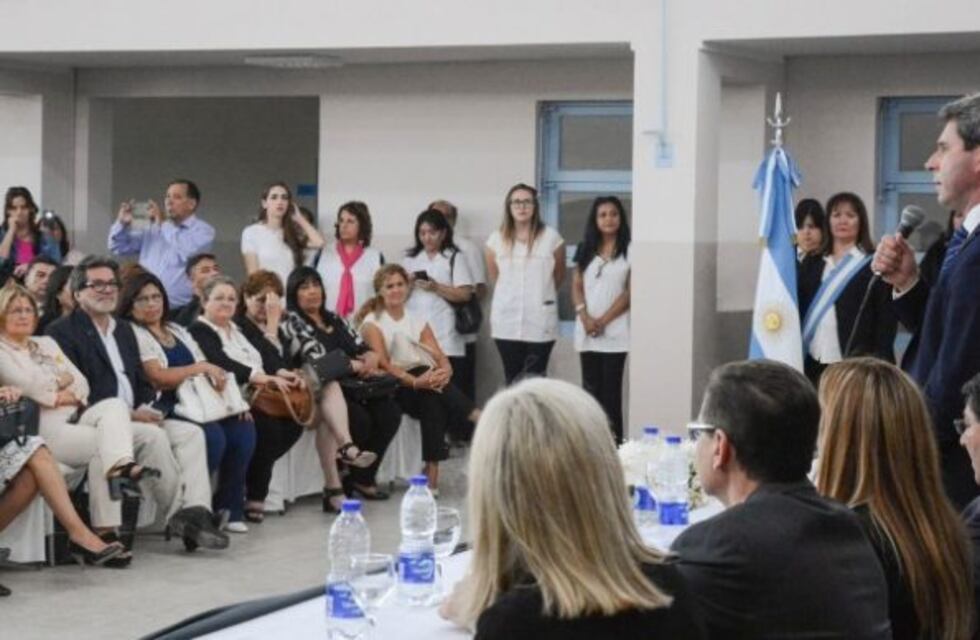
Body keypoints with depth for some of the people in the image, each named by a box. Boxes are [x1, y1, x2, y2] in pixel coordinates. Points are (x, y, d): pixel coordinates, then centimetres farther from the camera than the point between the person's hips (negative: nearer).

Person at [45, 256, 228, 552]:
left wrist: (146, 407, -2)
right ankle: (178, 515, -24)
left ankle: (195, 510, -30)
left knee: (191, 432, -14)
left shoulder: (124, 330, 23)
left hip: (134, 417, 8)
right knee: (153, 436, -30)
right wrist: (127, 414, -17)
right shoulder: (62, 331, -3)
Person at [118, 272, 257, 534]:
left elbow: (212, 372, 16)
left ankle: (229, 506, -7)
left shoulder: (178, 331, 23)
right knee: (212, 435, -31)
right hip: (166, 408, -7)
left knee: (243, 429, -16)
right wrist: (202, 368, -5)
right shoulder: (134, 335, 1)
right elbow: (158, 377, -11)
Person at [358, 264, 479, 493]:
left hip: (423, 383, 4)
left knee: (433, 401, -32)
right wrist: (416, 381, -30)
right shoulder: (372, 323, 2)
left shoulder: (418, 322, 16)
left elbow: (441, 359, 3)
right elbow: (383, 365, -14)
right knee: (433, 393, -35)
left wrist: (444, 372, -23)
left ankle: (432, 474, -35)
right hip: (395, 388, -4)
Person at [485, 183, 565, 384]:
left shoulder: (551, 237, -3)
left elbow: (559, 275, 10)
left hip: (540, 322, -2)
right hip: (506, 322, 2)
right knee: (512, 380, 7)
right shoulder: (497, 239, 4)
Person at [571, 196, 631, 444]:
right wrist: (585, 317, -8)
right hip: (586, 330, 4)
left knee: (611, 389, -6)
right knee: (591, 388, 5)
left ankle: (614, 442, -5)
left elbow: (631, 291, -5)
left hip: (615, 329, -4)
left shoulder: (629, 251, -1)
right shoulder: (586, 249, 13)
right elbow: (577, 287, 9)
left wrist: (603, 320, -11)